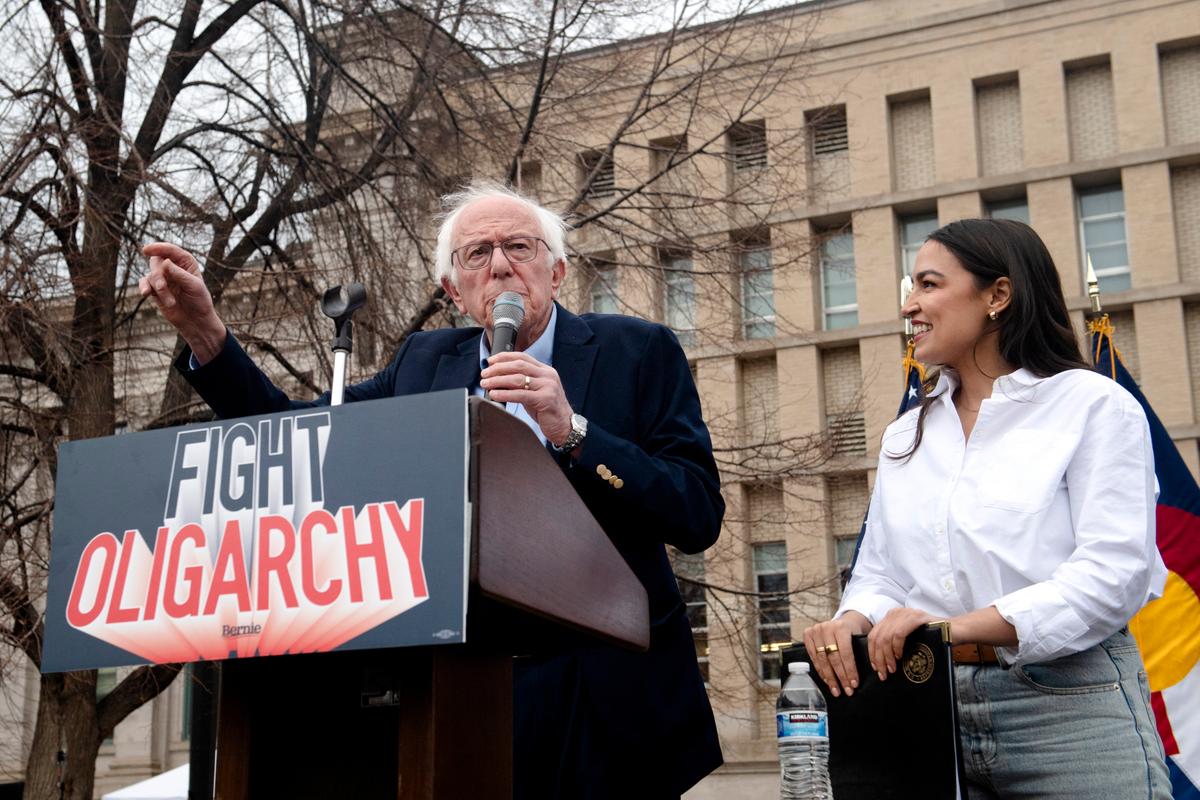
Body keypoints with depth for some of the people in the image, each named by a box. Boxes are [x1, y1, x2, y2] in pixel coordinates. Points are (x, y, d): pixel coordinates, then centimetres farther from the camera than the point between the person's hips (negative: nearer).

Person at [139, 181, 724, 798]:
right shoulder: (425, 363, 10)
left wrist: (569, 430, -21)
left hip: (608, 707, -2)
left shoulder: (638, 352, -2)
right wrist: (204, 333, -2)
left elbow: (700, 515, -10)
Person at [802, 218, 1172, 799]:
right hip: (932, 709, 5)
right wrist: (854, 619, -11)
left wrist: (957, 624, -23)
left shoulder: (1093, 405, -2)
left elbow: (1114, 572, -13)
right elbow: (881, 575, 13)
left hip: (1068, 712, -4)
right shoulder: (903, 437, 16)